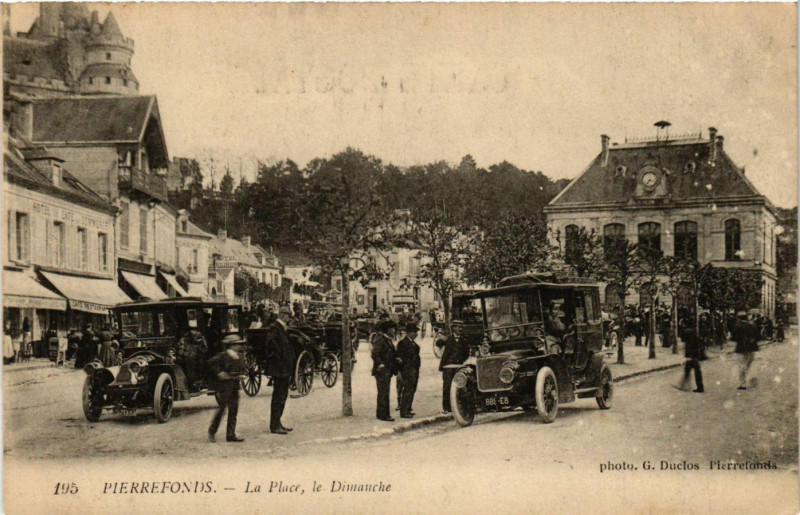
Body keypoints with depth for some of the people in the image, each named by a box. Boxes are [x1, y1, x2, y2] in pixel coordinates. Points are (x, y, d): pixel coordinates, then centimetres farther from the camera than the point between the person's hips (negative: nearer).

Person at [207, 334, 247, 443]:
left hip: (234, 386, 7)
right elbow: (211, 363, -15)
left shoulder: (238, 356, 12)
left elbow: (241, 368, 27)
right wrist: (219, 373, -17)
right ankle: (212, 432, 11)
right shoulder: (223, 356, -11)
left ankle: (231, 435, 9)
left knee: (233, 410, 5)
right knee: (222, 409, -4)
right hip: (224, 386, -7)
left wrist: (240, 374, 8)